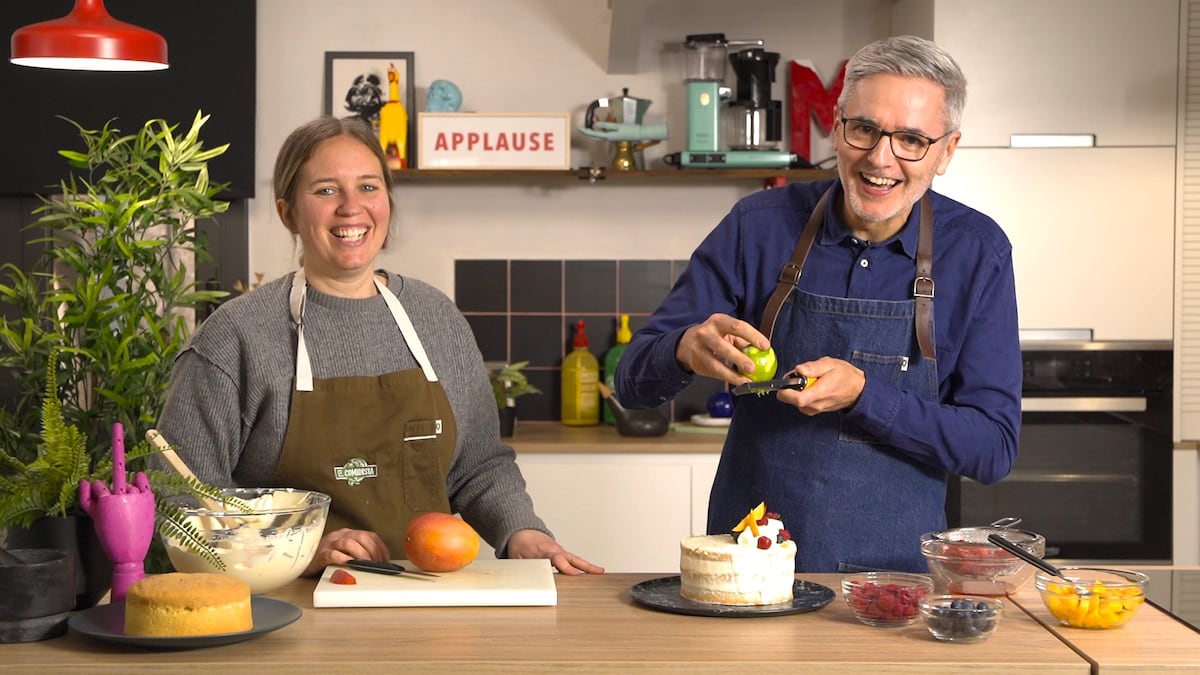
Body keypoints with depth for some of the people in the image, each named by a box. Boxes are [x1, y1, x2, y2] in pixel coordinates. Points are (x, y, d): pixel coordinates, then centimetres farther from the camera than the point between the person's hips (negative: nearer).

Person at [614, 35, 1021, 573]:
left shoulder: (976, 250, -1)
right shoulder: (760, 225, -1)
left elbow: (993, 449, -3)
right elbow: (633, 382, 1)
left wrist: (862, 395, -17)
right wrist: (687, 350, -21)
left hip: (897, 572, 0)